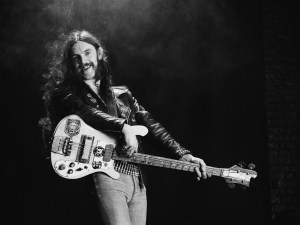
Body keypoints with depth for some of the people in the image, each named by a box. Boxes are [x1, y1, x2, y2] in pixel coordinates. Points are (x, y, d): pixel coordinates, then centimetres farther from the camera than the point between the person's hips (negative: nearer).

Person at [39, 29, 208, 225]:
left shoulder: (122, 94, 22)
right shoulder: (65, 94, 10)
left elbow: (151, 124, 12)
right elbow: (85, 112, -11)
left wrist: (182, 154, -1)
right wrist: (124, 126, -27)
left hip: (137, 180, 5)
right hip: (105, 175, -5)